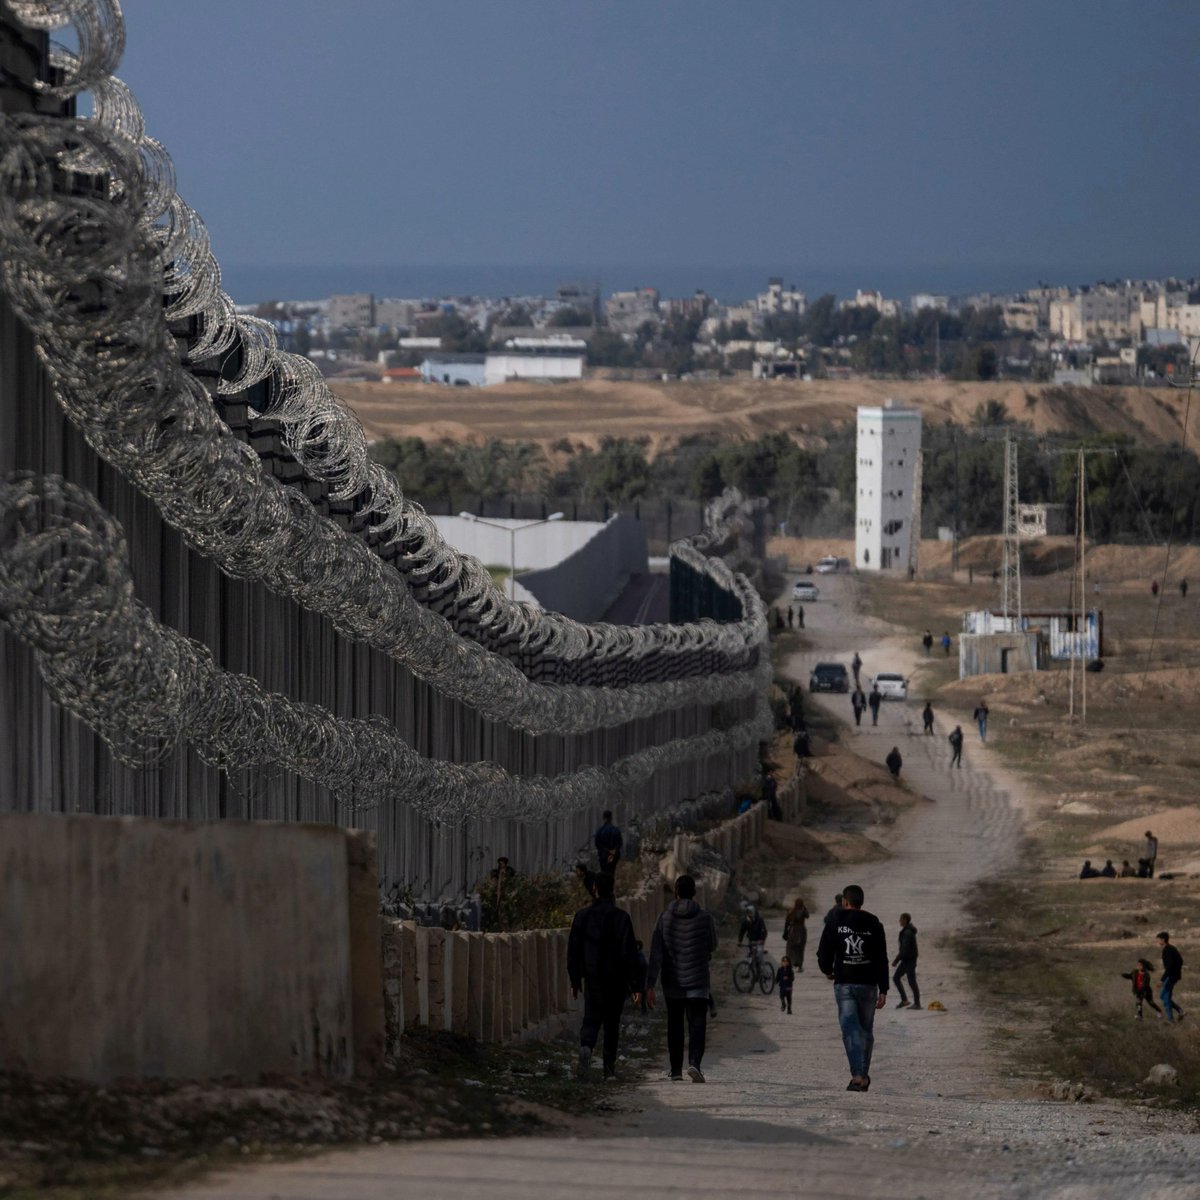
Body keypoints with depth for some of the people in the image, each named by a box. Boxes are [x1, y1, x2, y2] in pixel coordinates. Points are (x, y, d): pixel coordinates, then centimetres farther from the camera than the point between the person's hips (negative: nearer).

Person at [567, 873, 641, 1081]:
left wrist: (575, 981, 13)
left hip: (592, 978, 1)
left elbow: (573, 951, 3)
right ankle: (610, 1069, 13)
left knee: (591, 1019, 6)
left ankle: (586, 1047, -26)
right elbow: (630, 953, -10)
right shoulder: (621, 917, -8)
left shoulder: (582, 916, 0)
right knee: (612, 1023, 11)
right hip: (616, 978, -1)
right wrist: (634, 985, -8)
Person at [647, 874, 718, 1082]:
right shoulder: (705, 918, -6)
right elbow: (712, 946, 9)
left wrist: (650, 985, -6)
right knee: (697, 1024, -5)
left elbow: (656, 954, -6)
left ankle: (676, 1070, 19)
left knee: (674, 1026, 15)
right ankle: (694, 1062, -27)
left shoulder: (665, 919, -3)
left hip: (672, 983, 2)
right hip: (697, 980, -2)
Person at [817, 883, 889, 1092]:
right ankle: (864, 1075, 19)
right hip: (868, 984, 2)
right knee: (866, 1030, 14)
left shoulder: (835, 924, -1)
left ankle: (858, 1074, -22)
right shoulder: (874, 925, 3)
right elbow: (882, 960, 0)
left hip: (844, 983, -2)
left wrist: (827, 971, 23)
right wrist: (883, 990, 1)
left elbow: (824, 953, 0)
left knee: (850, 1029, -6)